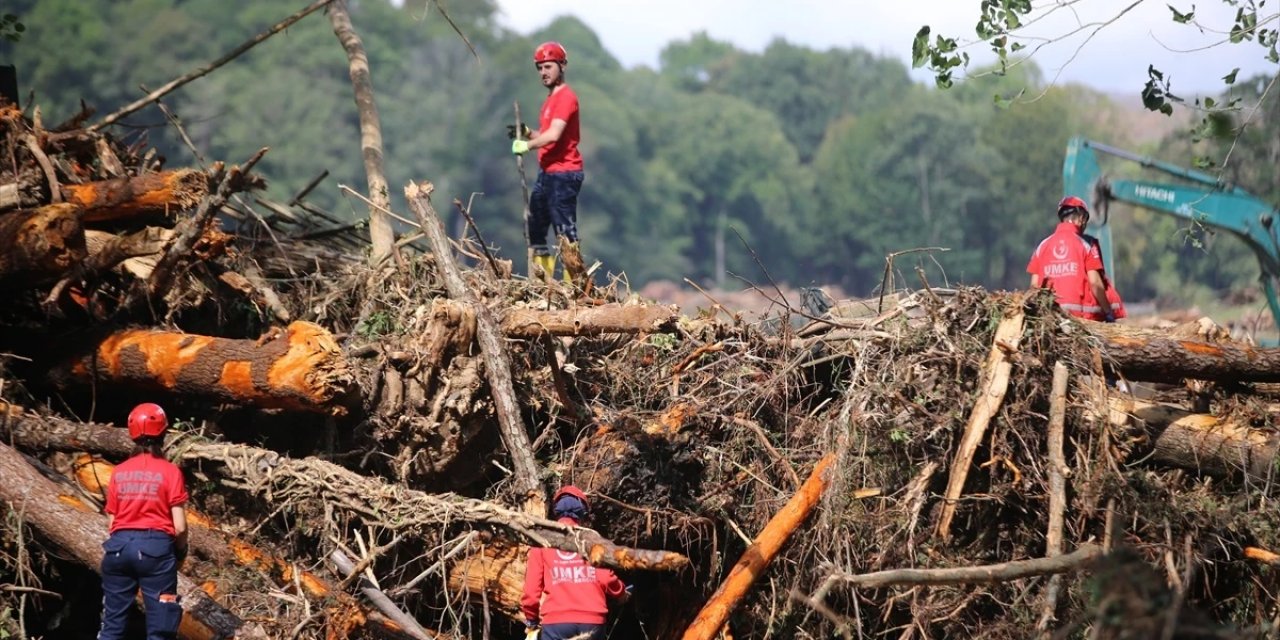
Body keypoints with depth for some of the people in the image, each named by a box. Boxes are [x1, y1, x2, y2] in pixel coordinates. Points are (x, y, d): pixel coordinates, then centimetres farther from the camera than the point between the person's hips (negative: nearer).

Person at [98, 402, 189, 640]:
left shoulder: (119, 472, 7)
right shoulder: (170, 472, -4)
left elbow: (111, 523, 7)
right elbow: (180, 527, -7)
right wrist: (181, 552, 12)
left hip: (120, 546, 3)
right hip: (156, 548, -3)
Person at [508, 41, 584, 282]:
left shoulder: (565, 97, -12)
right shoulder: (551, 99, 19)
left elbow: (553, 135, -25)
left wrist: (528, 144, -27)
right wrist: (526, 133, 6)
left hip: (563, 173, -10)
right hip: (547, 173, 10)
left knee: (566, 231, -11)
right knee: (534, 228, 12)